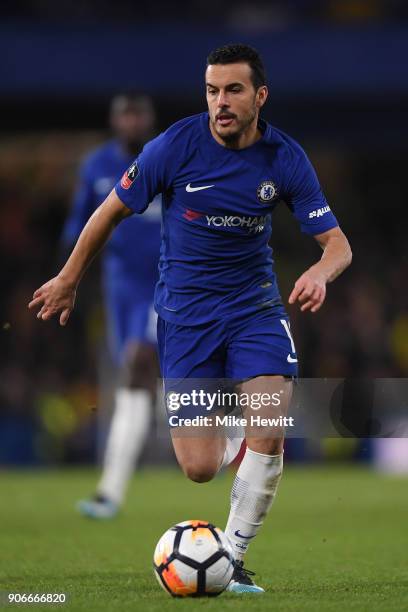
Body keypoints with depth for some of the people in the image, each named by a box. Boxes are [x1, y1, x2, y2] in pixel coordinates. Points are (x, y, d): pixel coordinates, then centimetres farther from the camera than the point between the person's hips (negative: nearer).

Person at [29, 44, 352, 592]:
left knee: (268, 436, -20)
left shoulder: (285, 158, -9)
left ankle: (234, 559, 1)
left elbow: (337, 244, -5)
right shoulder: (176, 145, -14)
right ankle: (232, 439, 32)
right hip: (184, 310, -1)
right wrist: (69, 280, 9)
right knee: (199, 469, -7)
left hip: (254, 304, 1)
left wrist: (320, 273, -29)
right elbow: (112, 211, 0)